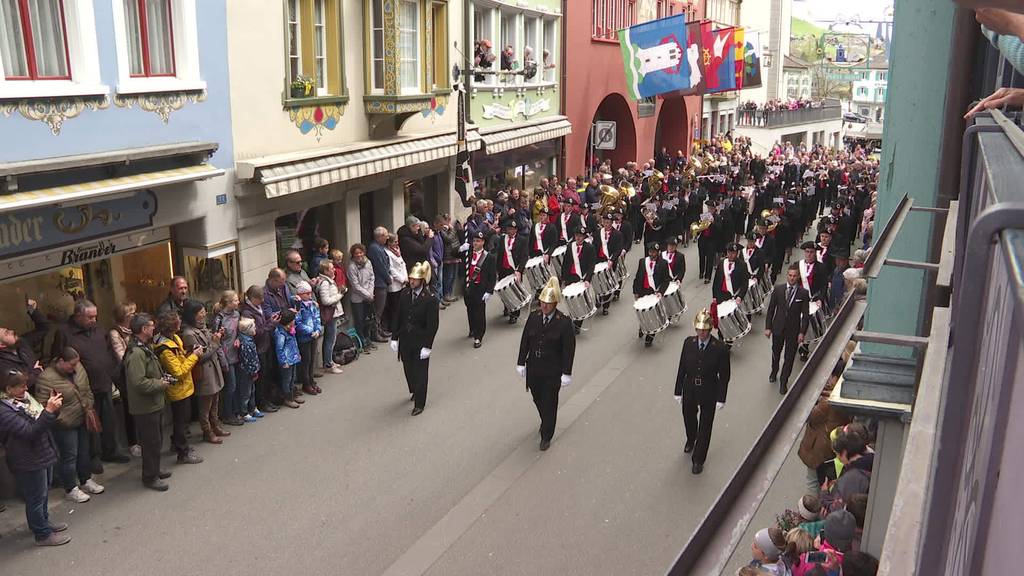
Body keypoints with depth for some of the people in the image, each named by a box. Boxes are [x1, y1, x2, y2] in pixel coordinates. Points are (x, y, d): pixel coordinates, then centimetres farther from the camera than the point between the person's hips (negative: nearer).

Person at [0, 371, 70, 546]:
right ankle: (43, 534, 19)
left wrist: (53, 407, -8)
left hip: (43, 455, 9)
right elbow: (29, 431, -29)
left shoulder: (25, 398, 4)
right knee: (36, 498, 6)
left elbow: (43, 423, 11)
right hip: (29, 462, -8)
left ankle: (44, 522, 42)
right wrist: (49, 411, -36)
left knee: (44, 493, 24)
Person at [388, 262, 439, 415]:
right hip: (405, 340, 5)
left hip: (421, 341, -4)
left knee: (420, 372, 6)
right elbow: (397, 317, 4)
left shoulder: (430, 299, -16)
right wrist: (394, 338, 1)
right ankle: (414, 391, 45)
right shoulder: (404, 294, -2)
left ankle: (419, 404, 18)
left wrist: (427, 346, -16)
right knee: (408, 369, 18)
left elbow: (432, 325, -15)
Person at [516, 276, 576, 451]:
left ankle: (546, 436, 24)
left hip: (552, 372, -4)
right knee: (538, 400, 19)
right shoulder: (533, 318, -3)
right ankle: (546, 423, 47)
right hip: (534, 369, 4)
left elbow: (569, 349, -11)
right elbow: (525, 341, 5)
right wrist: (521, 363, 4)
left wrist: (566, 373, -12)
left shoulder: (564, 322, -15)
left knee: (549, 403, 7)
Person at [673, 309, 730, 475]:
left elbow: (724, 376, -12)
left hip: (708, 394, -3)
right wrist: (678, 391, 0)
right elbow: (682, 368, -4)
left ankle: (698, 460, 30)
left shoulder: (720, 349, -21)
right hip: (689, 391, 3)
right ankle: (691, 440, 59)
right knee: (689, 418, 26)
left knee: (705, 426, 11)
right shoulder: (688, 343, -12)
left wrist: (721, 398, -9)